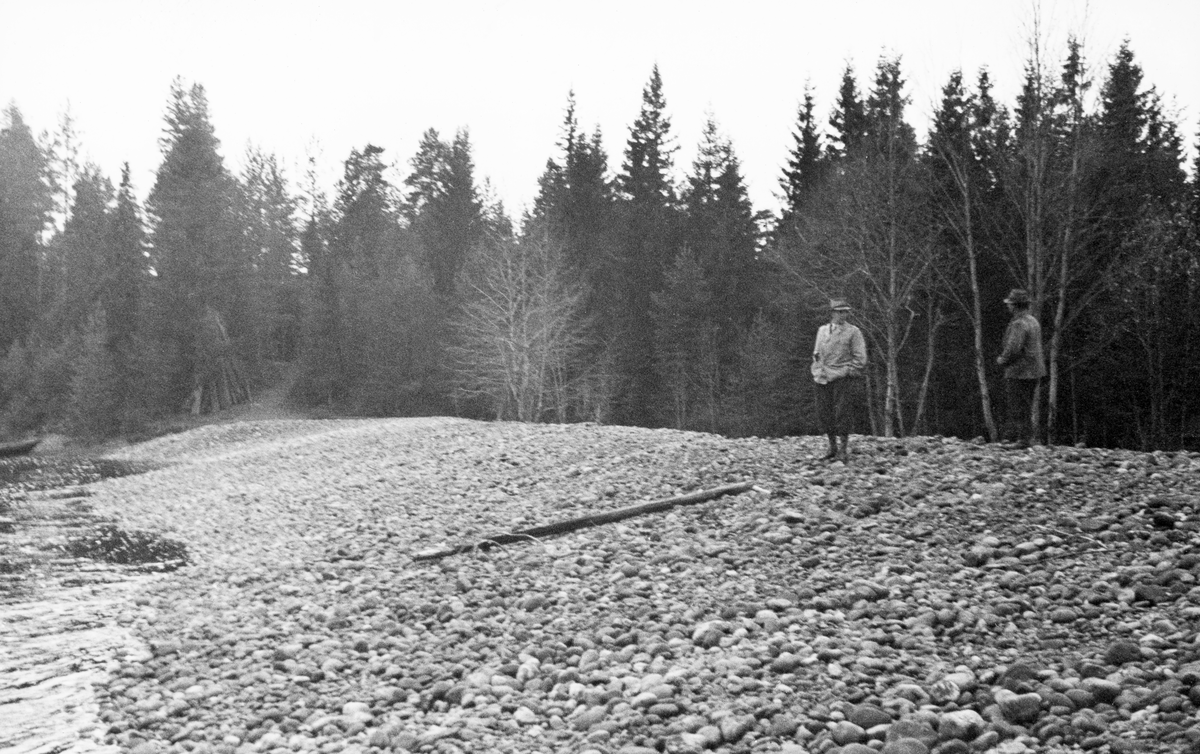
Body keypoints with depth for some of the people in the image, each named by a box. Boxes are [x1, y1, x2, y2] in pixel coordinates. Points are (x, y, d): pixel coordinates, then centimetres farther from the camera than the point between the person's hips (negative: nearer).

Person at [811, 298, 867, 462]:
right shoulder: (822, 330, 13)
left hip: (841, 378, -4)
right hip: (822, 379, 4)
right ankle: (832, 448, 17)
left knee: (841, 413, -9)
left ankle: (844, 449, 0)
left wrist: (848, 372, -7)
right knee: (824, 413, 5)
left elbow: (860, 358, 0)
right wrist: (817, 372, 11)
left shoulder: (853, 332, 1)